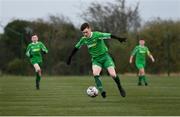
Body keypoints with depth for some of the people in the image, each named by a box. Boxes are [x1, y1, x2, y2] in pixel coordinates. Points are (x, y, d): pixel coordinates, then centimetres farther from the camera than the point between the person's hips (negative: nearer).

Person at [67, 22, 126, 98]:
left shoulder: (97, 35, -16)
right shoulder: (83, 39, -1)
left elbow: (109, 36, -25)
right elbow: (76, 48, 12)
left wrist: (119, 39, -38)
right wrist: (70, 57, 15)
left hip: (105, 56, -3)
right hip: (96, 59, 3)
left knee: (113, 74, -14)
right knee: (95, 73, -26)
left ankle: (120, 88, 12)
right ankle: (102, 91, -25)